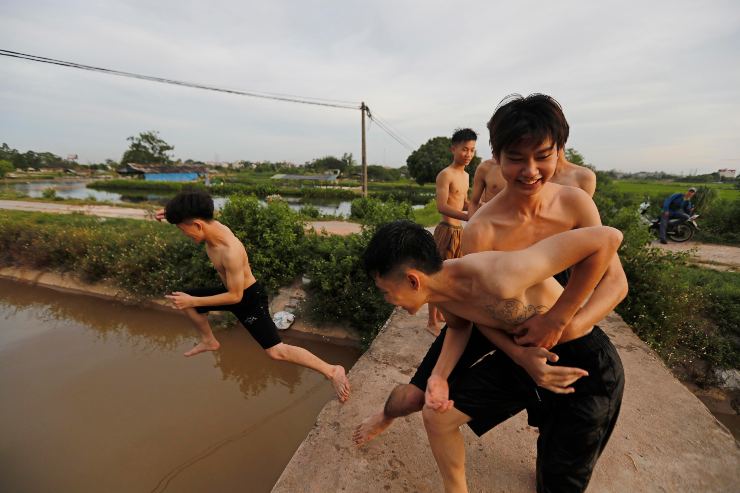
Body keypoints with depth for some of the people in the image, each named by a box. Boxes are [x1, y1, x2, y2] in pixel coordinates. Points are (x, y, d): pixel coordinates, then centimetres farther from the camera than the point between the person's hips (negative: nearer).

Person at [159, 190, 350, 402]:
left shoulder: (231, 252, -37)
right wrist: (173, 213, -1)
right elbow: (194, 215, 18)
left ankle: (333, 371, -4)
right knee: (185, 299, 17)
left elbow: (235, 296, -27)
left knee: (276, 351, -11)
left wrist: (193, 301, -20)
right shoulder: (212, 225, -11)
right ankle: (209, 341, 37)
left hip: (249, 299, -9)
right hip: (233, 290, 9)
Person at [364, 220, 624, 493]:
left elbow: (607, 238, -33)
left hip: (583, 363, -5)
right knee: (436, 415, 4)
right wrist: (440, 375, -10)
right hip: (518, 356, 6)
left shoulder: (497, 279, -39)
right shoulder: (439, 284, -14)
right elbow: (459, 326, 6)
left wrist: (555, 320, -26)